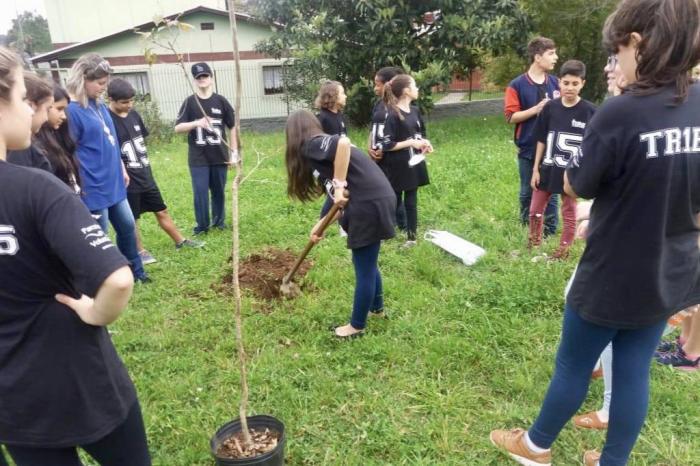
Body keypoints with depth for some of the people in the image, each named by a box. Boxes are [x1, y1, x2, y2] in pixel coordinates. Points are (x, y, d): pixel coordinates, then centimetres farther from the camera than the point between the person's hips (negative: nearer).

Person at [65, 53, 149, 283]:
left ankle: (135, 270, 37)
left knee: (127, 225, 19)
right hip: (93, 187, -9)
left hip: (113, 182, 9)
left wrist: (122, 169, 20)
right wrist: (80, 190, -19)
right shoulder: (72, 110, -18)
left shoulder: (100, 106, 7)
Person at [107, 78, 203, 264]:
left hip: (146, 176, 7)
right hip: (128, 180, -6)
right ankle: (140, 251, 25)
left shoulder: (134, 114, 4)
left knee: (161, 211, 16)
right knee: (131, 219, 10)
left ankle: (180, 241, 28)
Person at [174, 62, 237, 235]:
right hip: (198, 158, -1)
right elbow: (177, 128, -7)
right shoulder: (190, 102, -1)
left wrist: (234, 152, 1)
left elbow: (232, 127, 5)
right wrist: (197, 123, -25)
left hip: (220, 156, 1)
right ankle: (202, 225, 14)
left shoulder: (221, 101, 0)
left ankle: (219, 221, 29)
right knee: (200, 193, 0)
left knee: (219, 191, 12)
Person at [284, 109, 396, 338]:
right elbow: (339, 200, 24)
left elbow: (344, 142, -26)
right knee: (367, 264, 26)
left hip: (369, 204, -9)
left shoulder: (311, 145, -3)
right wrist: (320, 225, 29)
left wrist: (339, 185, -20)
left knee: (364, 269, 6)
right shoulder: (323, 147, 23)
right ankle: (376, 308, 46)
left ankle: (357, 326, 23)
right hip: (378, 198, 9)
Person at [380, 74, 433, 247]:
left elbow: (421, 134, 20)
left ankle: (412, 236, 23)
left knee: (411, 201, 13)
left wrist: (425, 143, -2)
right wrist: (410, 142, -19)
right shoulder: (392, 115, -16)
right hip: (397, 167, -6)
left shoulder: (415, 111, 7)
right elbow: (386, 145, -20)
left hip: (413, 164, 6)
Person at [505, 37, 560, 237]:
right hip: (528, 148, -2)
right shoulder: (517, 85, -8)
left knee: (550, 191, 6)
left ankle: (550, 231, 18)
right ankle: (526, 229, 30)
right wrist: (536, 109, -19)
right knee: (527, 192, 13)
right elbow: (511, 117, -10)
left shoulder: (555, 82, 3)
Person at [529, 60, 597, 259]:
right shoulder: (550, 107, -2)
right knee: (535, 209, 11)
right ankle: (534, 242, 32)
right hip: (547, 169, 3)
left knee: (569, 212, 11)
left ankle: (564, 248, 26)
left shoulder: (589, 111, -8)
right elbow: (541, 140, 2)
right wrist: (536, 169, 2)